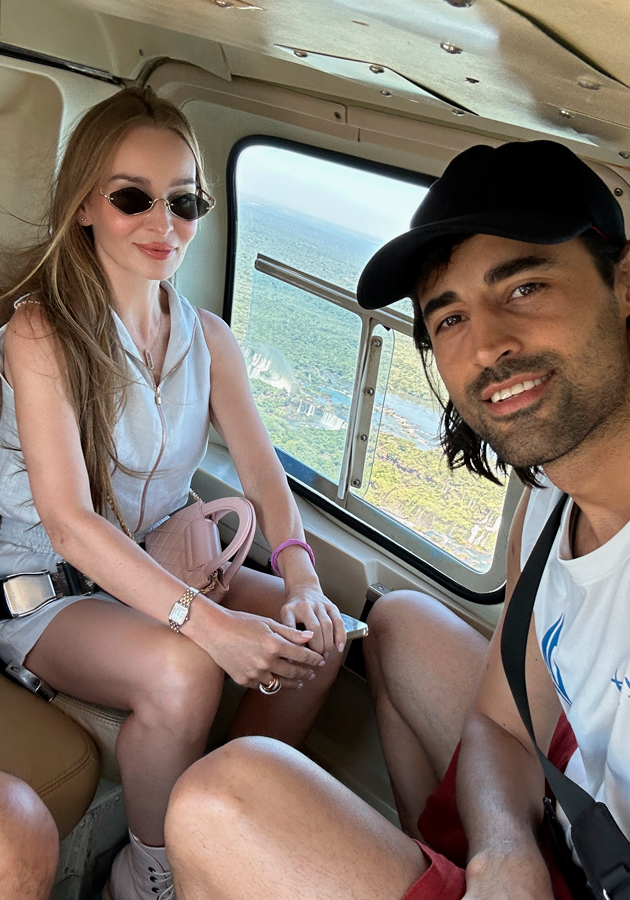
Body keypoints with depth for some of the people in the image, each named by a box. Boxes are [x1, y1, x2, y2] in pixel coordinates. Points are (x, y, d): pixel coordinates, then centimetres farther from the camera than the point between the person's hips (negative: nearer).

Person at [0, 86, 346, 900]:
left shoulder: (207, 337, 2)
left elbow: (262, 473, -4)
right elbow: (69, 524, -26)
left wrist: (300, 578, -24)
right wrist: (210, 623, -36)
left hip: (162, 567, 6)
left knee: (317, 637, -13)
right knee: (182, 671, -32)